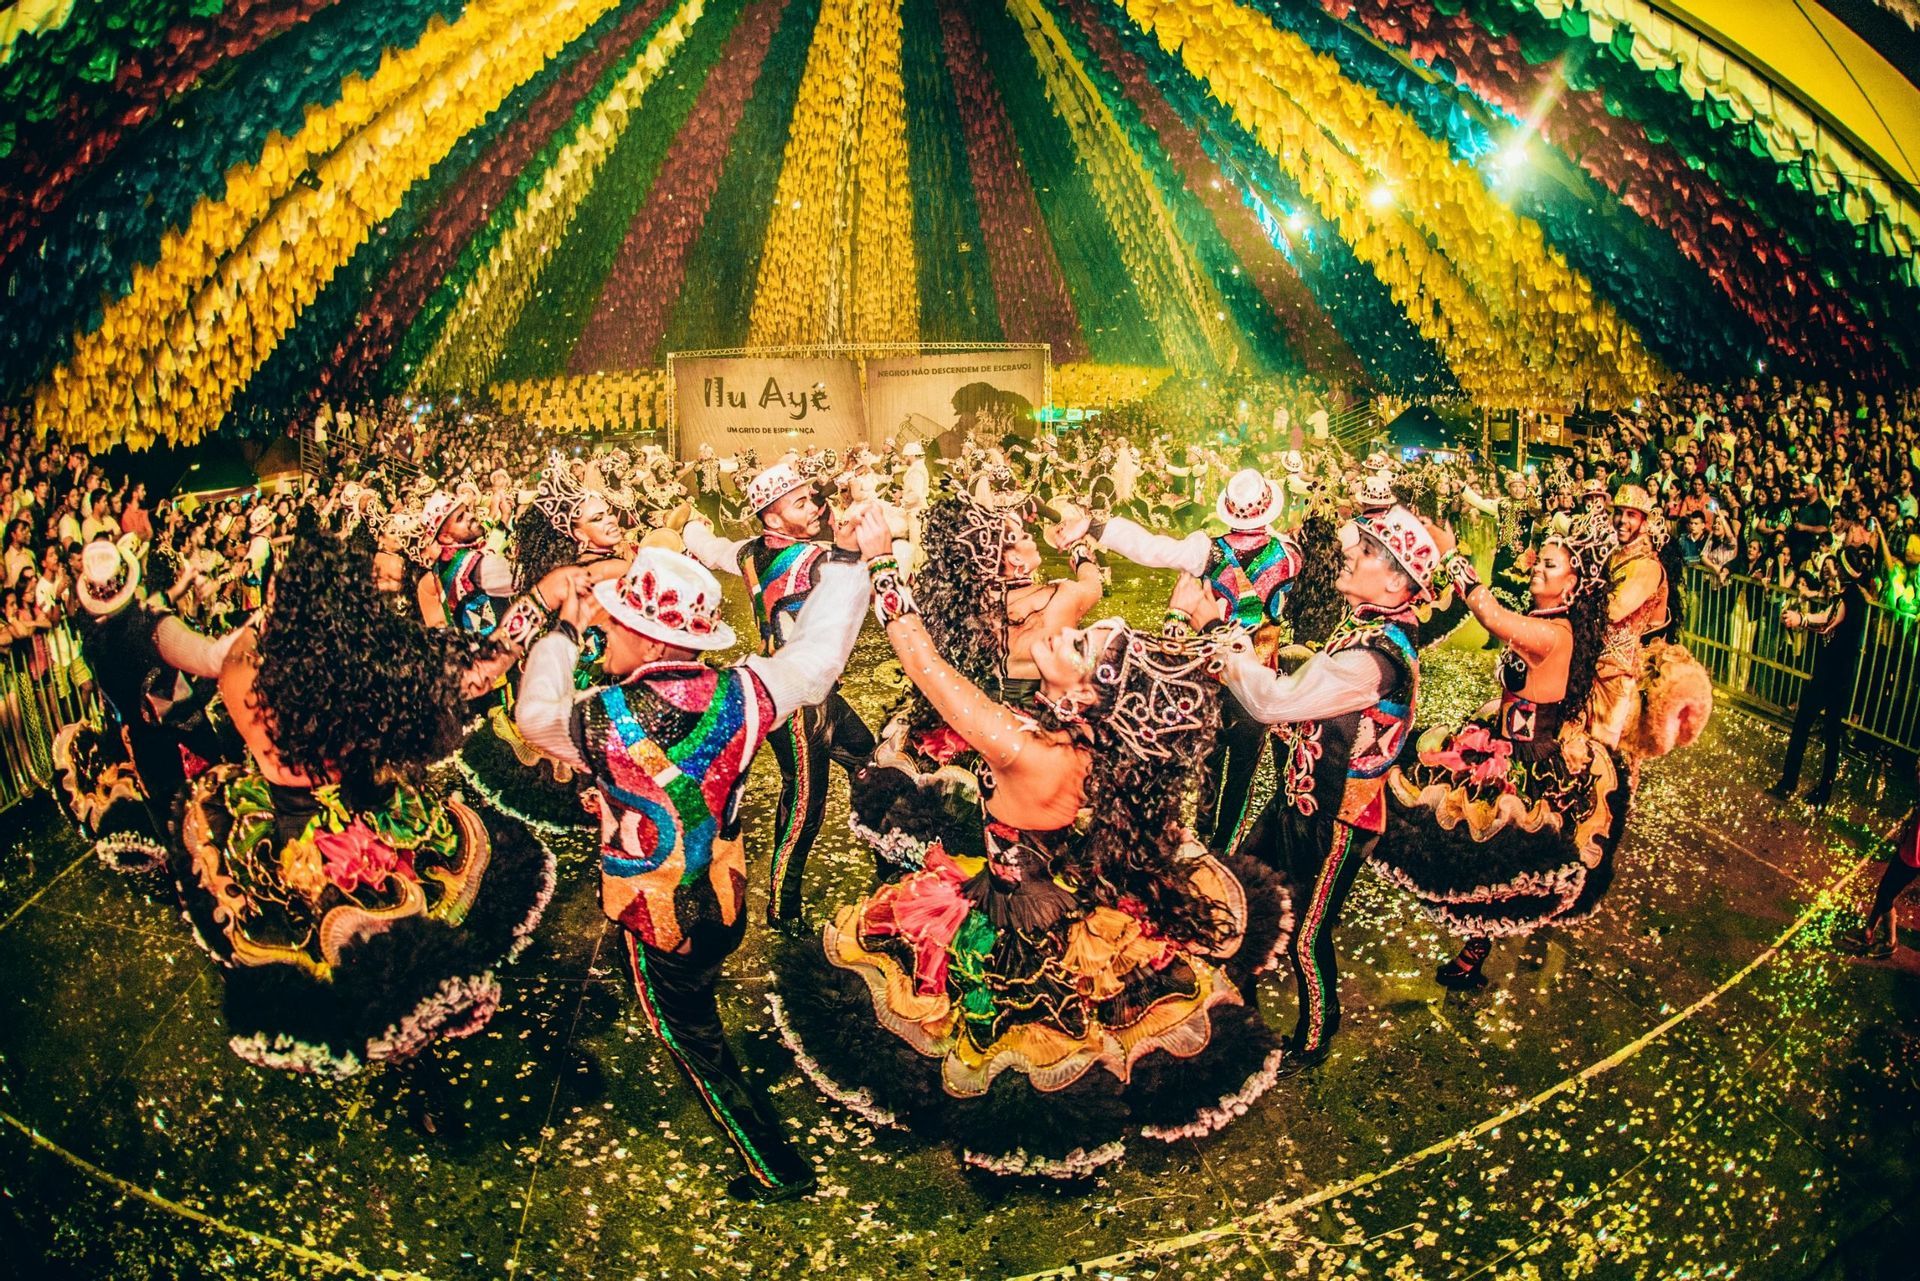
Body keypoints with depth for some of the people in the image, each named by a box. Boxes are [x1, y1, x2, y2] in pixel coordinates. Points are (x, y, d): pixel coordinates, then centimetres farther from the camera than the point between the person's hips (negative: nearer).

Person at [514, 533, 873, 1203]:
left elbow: (533, 715, -7)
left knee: (696, 1046, 15)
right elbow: (818, 652, -4)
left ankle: (778, 1172, 23)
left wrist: (564, 628, 4)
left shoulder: (607, 720, -29)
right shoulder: (741, 692, -20)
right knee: (696, 1013, 34)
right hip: (727, 908, 5)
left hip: (658, 928, -4)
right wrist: (847, 559, 5)